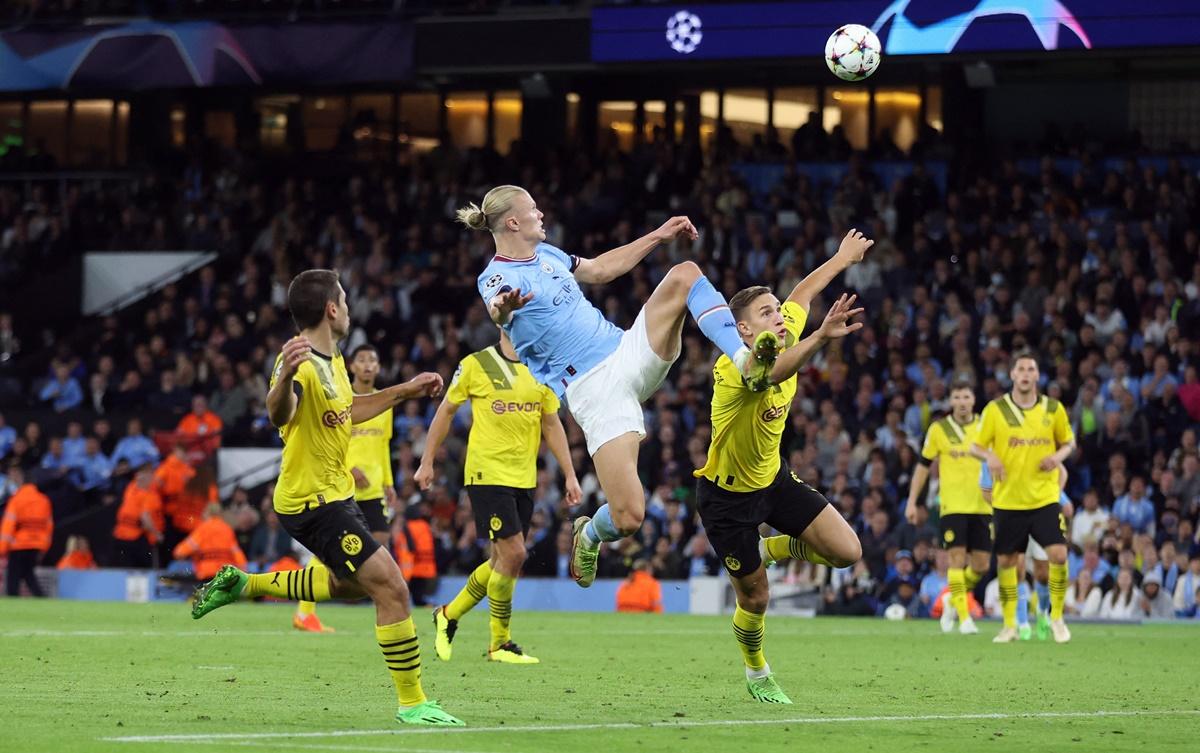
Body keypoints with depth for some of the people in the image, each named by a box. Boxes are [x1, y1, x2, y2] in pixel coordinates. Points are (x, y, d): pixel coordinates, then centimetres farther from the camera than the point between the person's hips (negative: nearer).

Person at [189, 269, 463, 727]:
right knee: (392, 588, -13)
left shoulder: (333, 361, 7)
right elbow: (279, 414, -45)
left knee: (351, 584, 29)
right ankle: (412, 704, -7)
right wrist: (285, 377, -66)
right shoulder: (302, 364, -23)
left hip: (332, 494, 10)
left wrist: (405, 391, 26)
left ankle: (243, 584, 31)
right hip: (313, 500, -10)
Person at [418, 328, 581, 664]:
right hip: (487, 475, -6)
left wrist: (570, 476, 9)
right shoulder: (475, 365, -5)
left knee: (502, 559, 9)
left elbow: (552, 425, 14)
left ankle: (448, 615, 30)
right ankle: (500, 643, -1)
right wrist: (427, 463, 5)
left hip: (524, 480, 6)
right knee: (513, 554, -13)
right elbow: (446, 412, 4)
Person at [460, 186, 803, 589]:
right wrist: (503, 308, -61)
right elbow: (498, 309, -36)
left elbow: (601, 269, 32)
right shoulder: (497, 277, -11)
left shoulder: (545, 253, 15)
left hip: (629, 352, 7)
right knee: (628, 517, -18)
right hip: (593, 388, -7)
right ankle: (588, 536, 19)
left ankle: (746, 362, -20)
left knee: (685, 274, -12)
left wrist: (658, 236, 31)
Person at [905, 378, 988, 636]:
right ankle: (963, 617, -9)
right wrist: (912, 502, 4)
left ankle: (954, 602, 26)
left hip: (982, 506, 2)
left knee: (981, 565, 1)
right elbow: (923, 466, 8)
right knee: (957, 558, -12)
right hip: (952, 505, -2)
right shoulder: (939, 429, 2)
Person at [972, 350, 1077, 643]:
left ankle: (1057, 617, 6)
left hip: (1044, 498, 0)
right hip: (1007, 500, 0)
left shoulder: (1054, 409, 2)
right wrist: (990, 457, -19)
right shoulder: (995, 410, -2)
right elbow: (976, 446, 3)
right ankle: (1009, 625, 18)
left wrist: (1059, 455, -9)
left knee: (1059, 555, -13)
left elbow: (1068, 441, 14)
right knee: (1005, 561, 4)